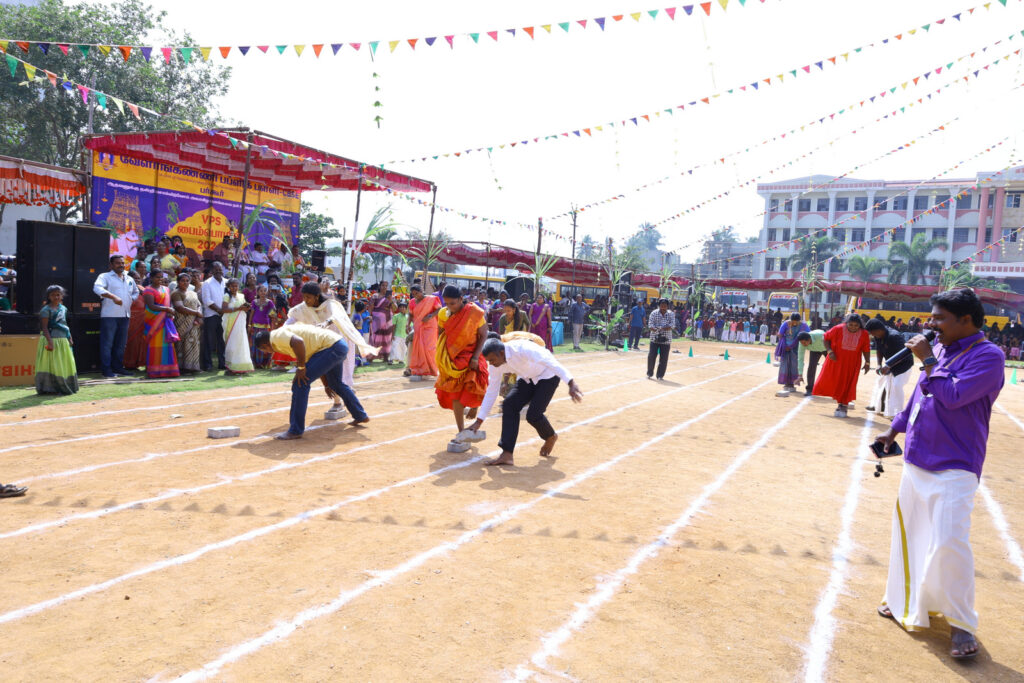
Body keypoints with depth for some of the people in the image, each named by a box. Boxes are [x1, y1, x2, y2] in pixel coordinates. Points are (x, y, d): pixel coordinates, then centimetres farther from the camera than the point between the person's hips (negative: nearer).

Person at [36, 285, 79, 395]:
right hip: (52, 340, -7)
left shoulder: (63, 308, 11)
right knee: (52, 365, -3)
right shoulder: (46, 310, -10)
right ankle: (50, 388, 4)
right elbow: (44, 327, -13)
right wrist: (49, 341, -21)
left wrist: (70, 338, 17)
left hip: (63, 341, 7)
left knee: (66, 365, 10)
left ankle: (66, 387, 19)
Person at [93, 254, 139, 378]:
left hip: (125, 315, 6)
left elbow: (136, 292, 33)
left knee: (121, 343, 11)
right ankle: (106, 369, -2)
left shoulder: (129, 279, 20)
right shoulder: (105, 276, 1)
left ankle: (118, 367, 20)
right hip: (109, 315, -6)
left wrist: (131, 300, 11)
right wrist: (113, 297, -29)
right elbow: (97, 288, -17)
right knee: (107, 343, -5)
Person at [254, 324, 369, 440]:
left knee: (300, 383, -9)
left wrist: (301, 368, -16)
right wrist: (326, 385, 34)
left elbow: (298, 342, -29)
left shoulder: (277, 336, -5)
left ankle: (295, 430, -4)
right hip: (340, 344, 11)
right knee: (336, 383, 32)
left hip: (331, 346, -11)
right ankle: (361, 416, 45)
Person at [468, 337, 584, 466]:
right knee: (509, 405, -15)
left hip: (547, 375, -6)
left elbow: (552, 363, -41)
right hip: (527, 379, 7)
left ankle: (551, 437, 18)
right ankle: (507, 455, -15)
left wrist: (571, 384, -53)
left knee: (533, 414, -17)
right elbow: (491, 391, -3)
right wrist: (479, 421, -3)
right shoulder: (496, 365, -13)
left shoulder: (523, 349, -35)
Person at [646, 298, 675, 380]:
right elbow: (650, 324, -6)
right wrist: (655, 329, -28)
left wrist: (663, 328, -25)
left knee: (664, 359, 1)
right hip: (655, 339, -1)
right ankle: (649, 373, 14)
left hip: (666, 340, 1)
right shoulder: (654, 313, 2)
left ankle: (660, 375, 13)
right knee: (651, 356, -4)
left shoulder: (671, 314, 4)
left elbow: (672, 325, -9)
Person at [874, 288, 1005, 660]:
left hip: (954, 467, -8)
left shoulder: (988, 355, -13)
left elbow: (952, 397, -25)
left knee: (949, 541, -14)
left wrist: (927, 360, -17)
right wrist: (894, 429, 20)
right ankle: (905, 600, 33)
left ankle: (961, 623, 4)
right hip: (916, 459, 8)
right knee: (907, 532, 16)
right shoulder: (939, 349, 9)